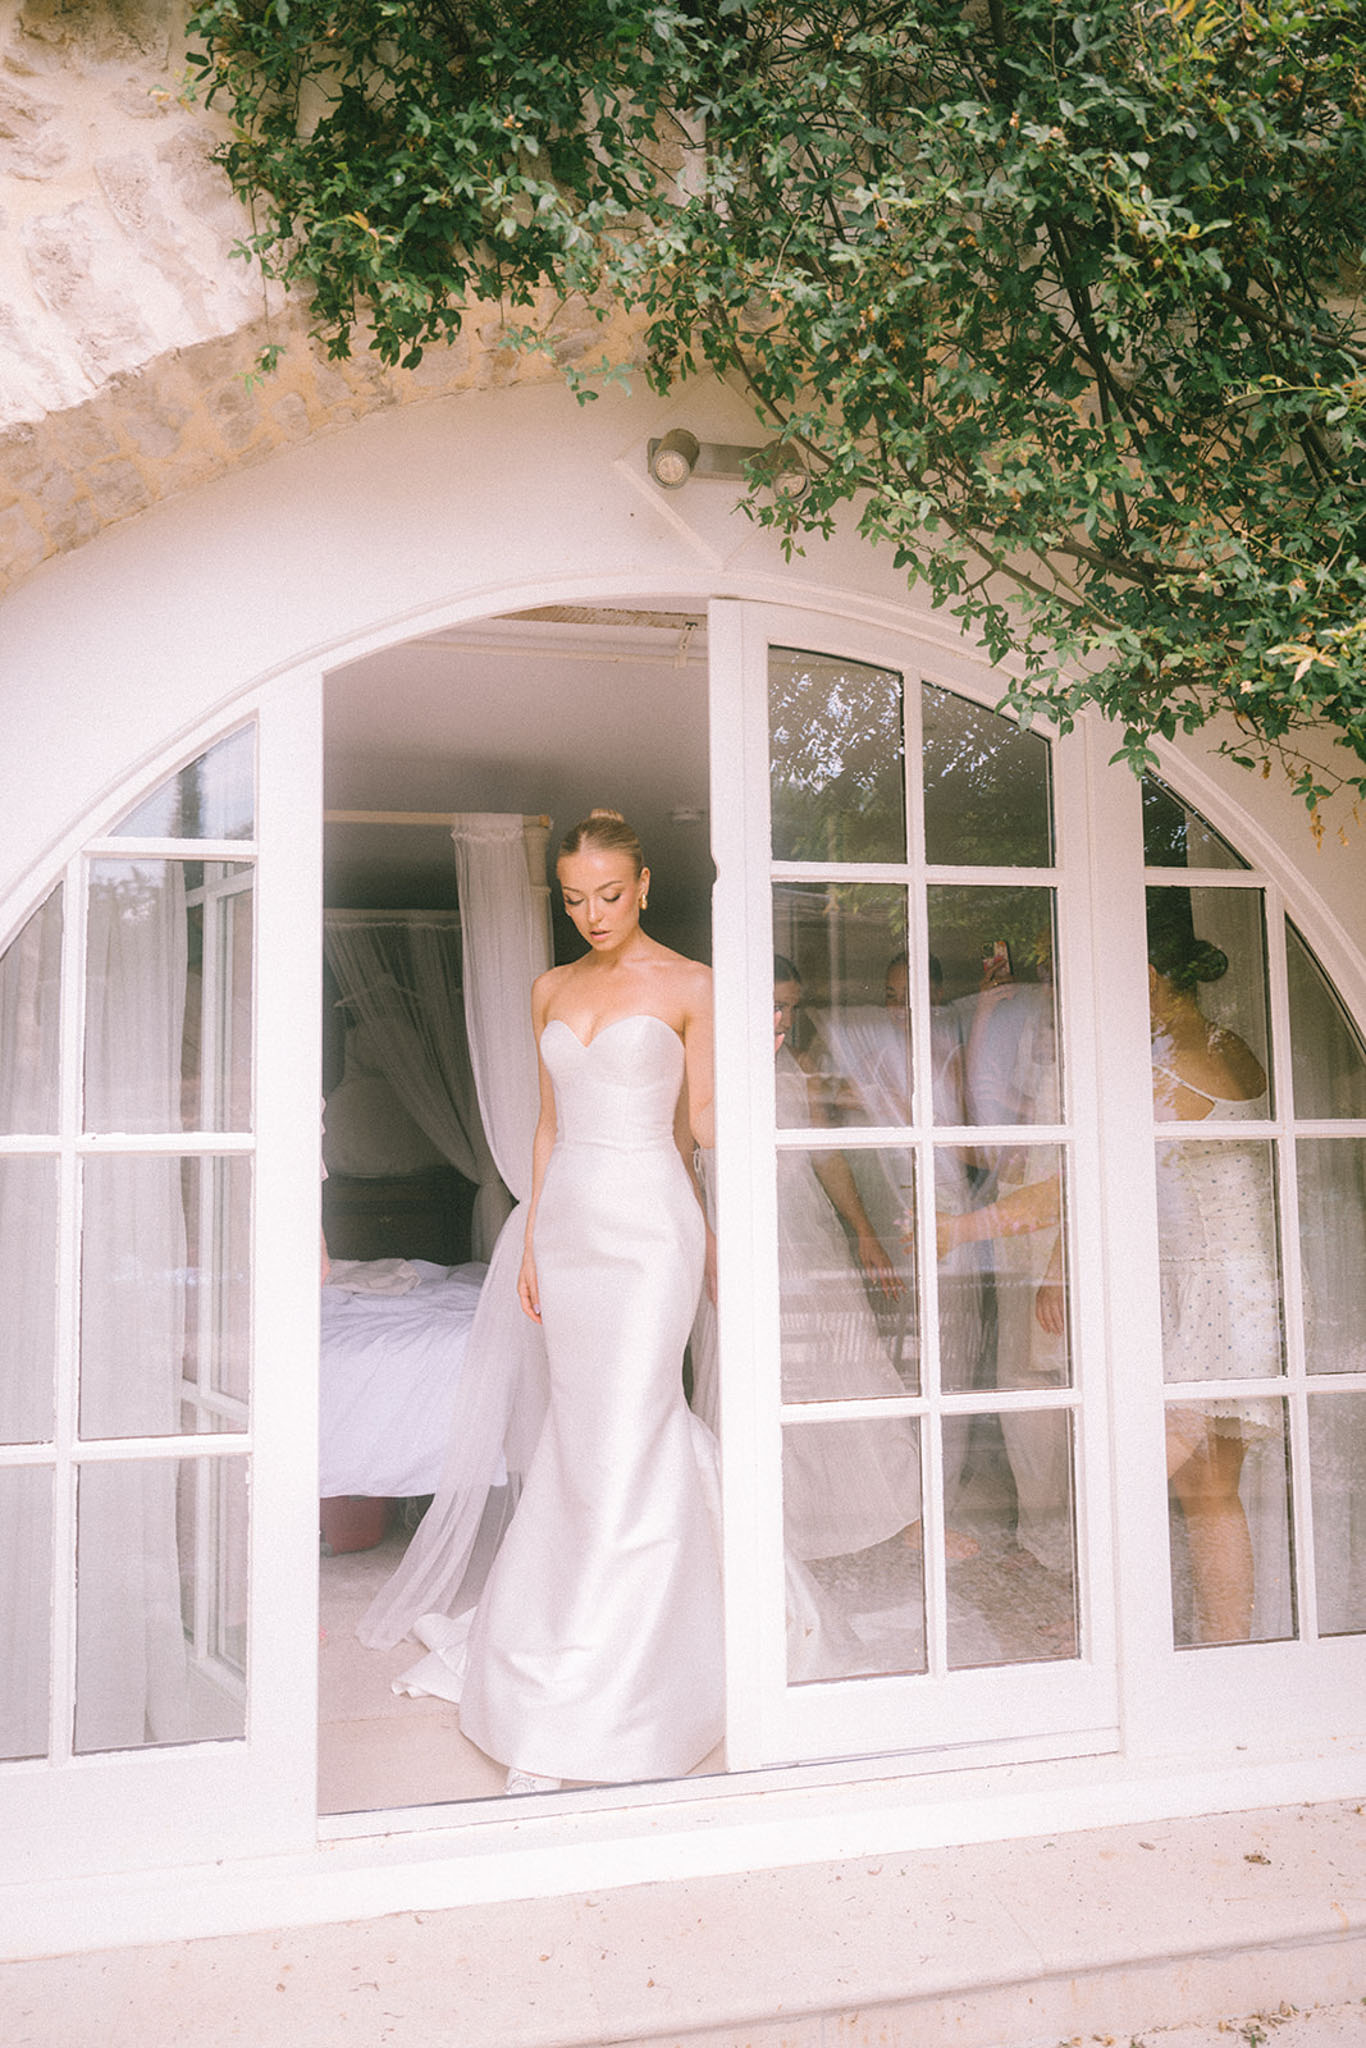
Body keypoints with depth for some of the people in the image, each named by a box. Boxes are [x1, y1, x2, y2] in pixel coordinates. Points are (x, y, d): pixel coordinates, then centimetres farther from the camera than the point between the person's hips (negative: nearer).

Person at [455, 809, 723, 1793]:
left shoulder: (690, 985, -2)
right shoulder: (552, 991, 13)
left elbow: (705, 1126, -2)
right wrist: (532, 1244, 14)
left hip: (650, 1228, -6)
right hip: (569, 1222, 6)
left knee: (620, 1453, -7)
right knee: (583, 1441, 9)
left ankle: (560, 1721, -3)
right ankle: (652, 1661, 26)